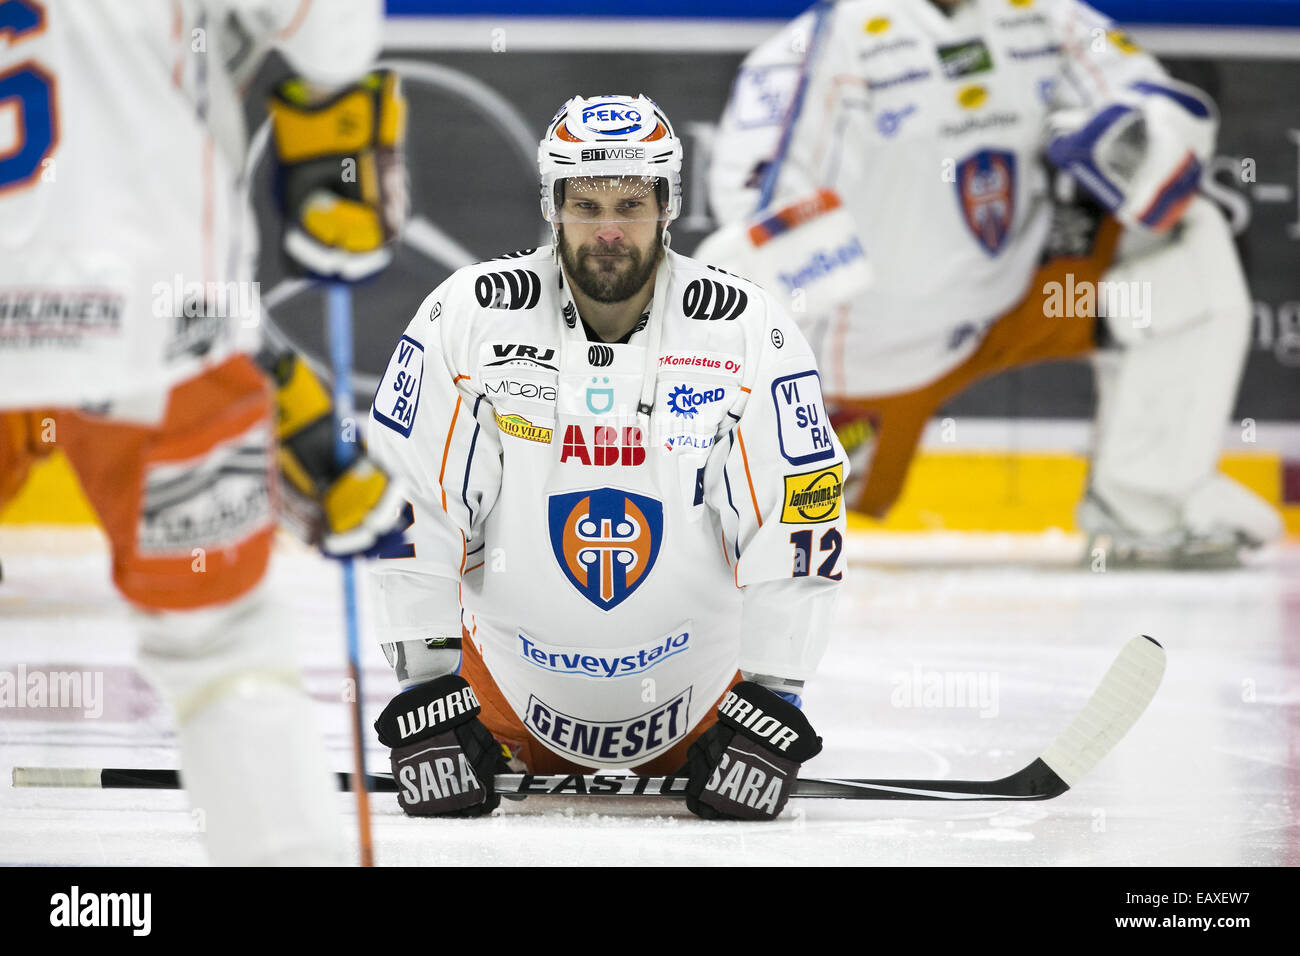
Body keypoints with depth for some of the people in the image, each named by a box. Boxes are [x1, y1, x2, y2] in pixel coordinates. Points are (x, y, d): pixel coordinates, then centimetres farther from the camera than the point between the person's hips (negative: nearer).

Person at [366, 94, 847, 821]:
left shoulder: (750, 334, -13)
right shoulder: (468, 318, -13)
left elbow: (801, 523, -10)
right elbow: (406, 503, -9)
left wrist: (771, 701, -12)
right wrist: (426, 682, -11)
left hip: (698, 687, 1)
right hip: (511, 674, 0)